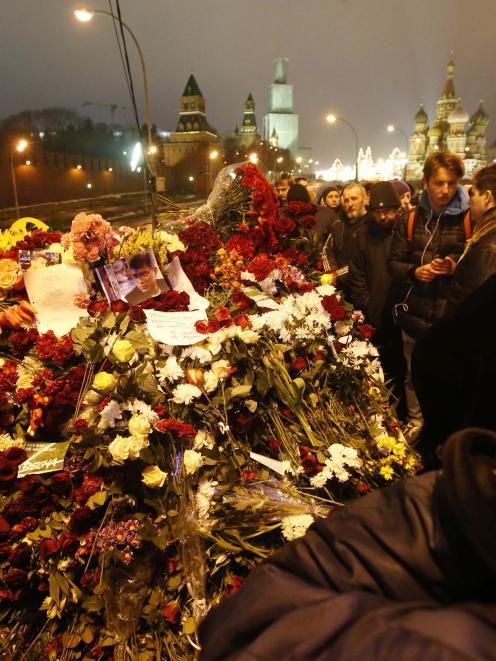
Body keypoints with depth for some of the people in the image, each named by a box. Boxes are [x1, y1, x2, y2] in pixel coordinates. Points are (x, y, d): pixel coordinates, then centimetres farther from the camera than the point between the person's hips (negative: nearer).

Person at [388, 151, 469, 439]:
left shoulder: (469, 220, -2)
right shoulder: (411, 220, 8)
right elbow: (394, 263, 6)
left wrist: (455, 267, -17)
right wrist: (414, 272, -14)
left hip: (453, 315, -3)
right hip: (415, 312, 3)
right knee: (415, 373, 14)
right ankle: (415, 422, 33)